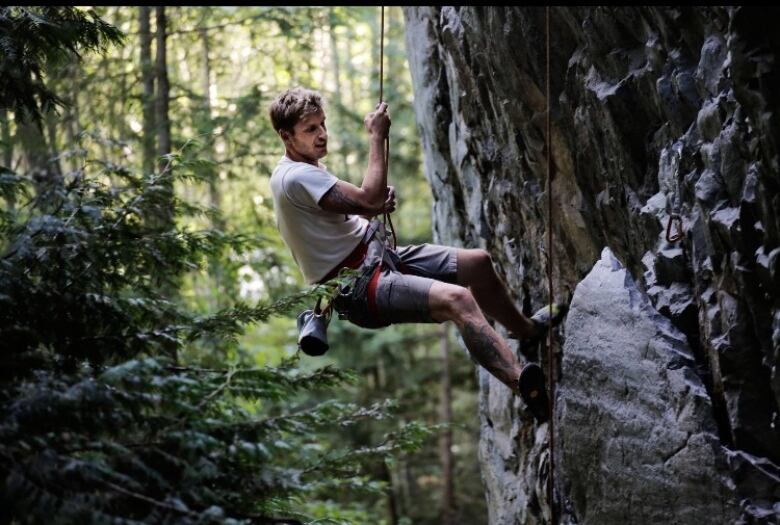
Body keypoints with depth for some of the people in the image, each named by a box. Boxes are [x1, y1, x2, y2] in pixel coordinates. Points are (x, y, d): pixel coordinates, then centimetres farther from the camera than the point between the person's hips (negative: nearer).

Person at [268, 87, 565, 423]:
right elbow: (369, 199, -24)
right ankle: (523, 384, -46)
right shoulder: (296, 177, -20)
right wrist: (377, 137, -14)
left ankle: (525, 329, 40)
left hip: (379, 256, 11)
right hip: (358, 288, -11)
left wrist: (378, 204, -2)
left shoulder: (308, 169, 13)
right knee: (457, 299, -32)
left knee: (477, 262, 16)